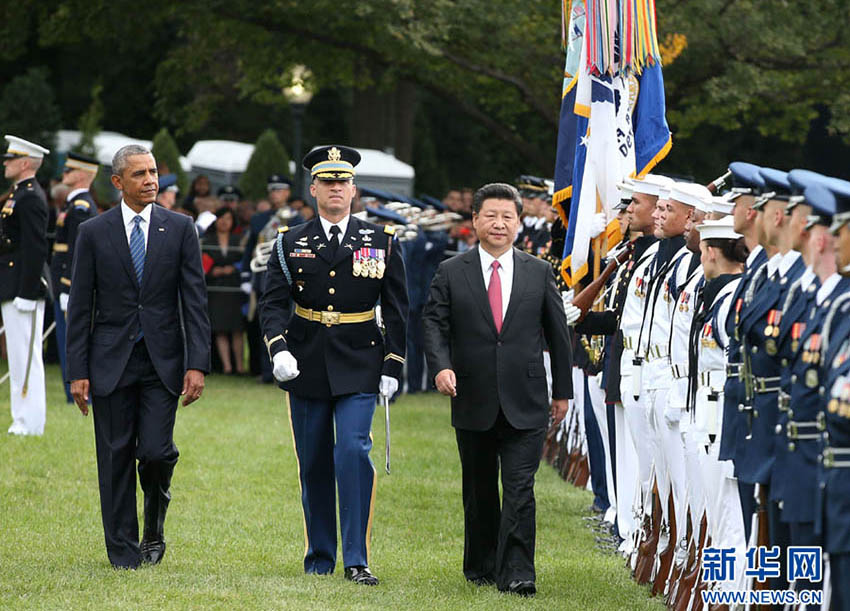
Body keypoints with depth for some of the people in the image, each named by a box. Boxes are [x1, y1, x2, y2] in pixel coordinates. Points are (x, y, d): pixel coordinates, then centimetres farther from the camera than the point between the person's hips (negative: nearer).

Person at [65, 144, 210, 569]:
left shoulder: (180, 228, 3)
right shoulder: (93, 233, 2)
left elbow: (194, 300, 1)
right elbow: (80, 307, 3)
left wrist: (197, 364, -8)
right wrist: (77, 371, -3)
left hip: (163, 360, 0)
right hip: (111, 361, 0)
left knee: (156, 452, -10)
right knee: (116, 457, 2)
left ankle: (154, 530, 18)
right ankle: (123, 552, 11)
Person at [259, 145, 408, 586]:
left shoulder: (381, 242, 4)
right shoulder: (290, 243, 5)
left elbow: (396, 309, 6)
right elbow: (273, 302, -1)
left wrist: (392, 367, 1)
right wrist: (278, 348, -18)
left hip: (358, 367, -2)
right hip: (306, 367, 2)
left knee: (353, 452, -16)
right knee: (314, 465, 8)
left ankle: (356, 561, -13)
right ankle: (319, 560, 20)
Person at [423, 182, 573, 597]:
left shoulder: (538, 273, 6)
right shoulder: (451, 273, 4)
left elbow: (557, 333, 11)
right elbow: (434, 324, -1)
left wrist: (562, 389, 12)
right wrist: (441, 365, -20)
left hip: (525, 405, -1)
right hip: (473, 403, 1)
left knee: (520, 489, -10)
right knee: (479, 492, 11)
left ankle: (516, 574, -11)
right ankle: (480, 567, 24)